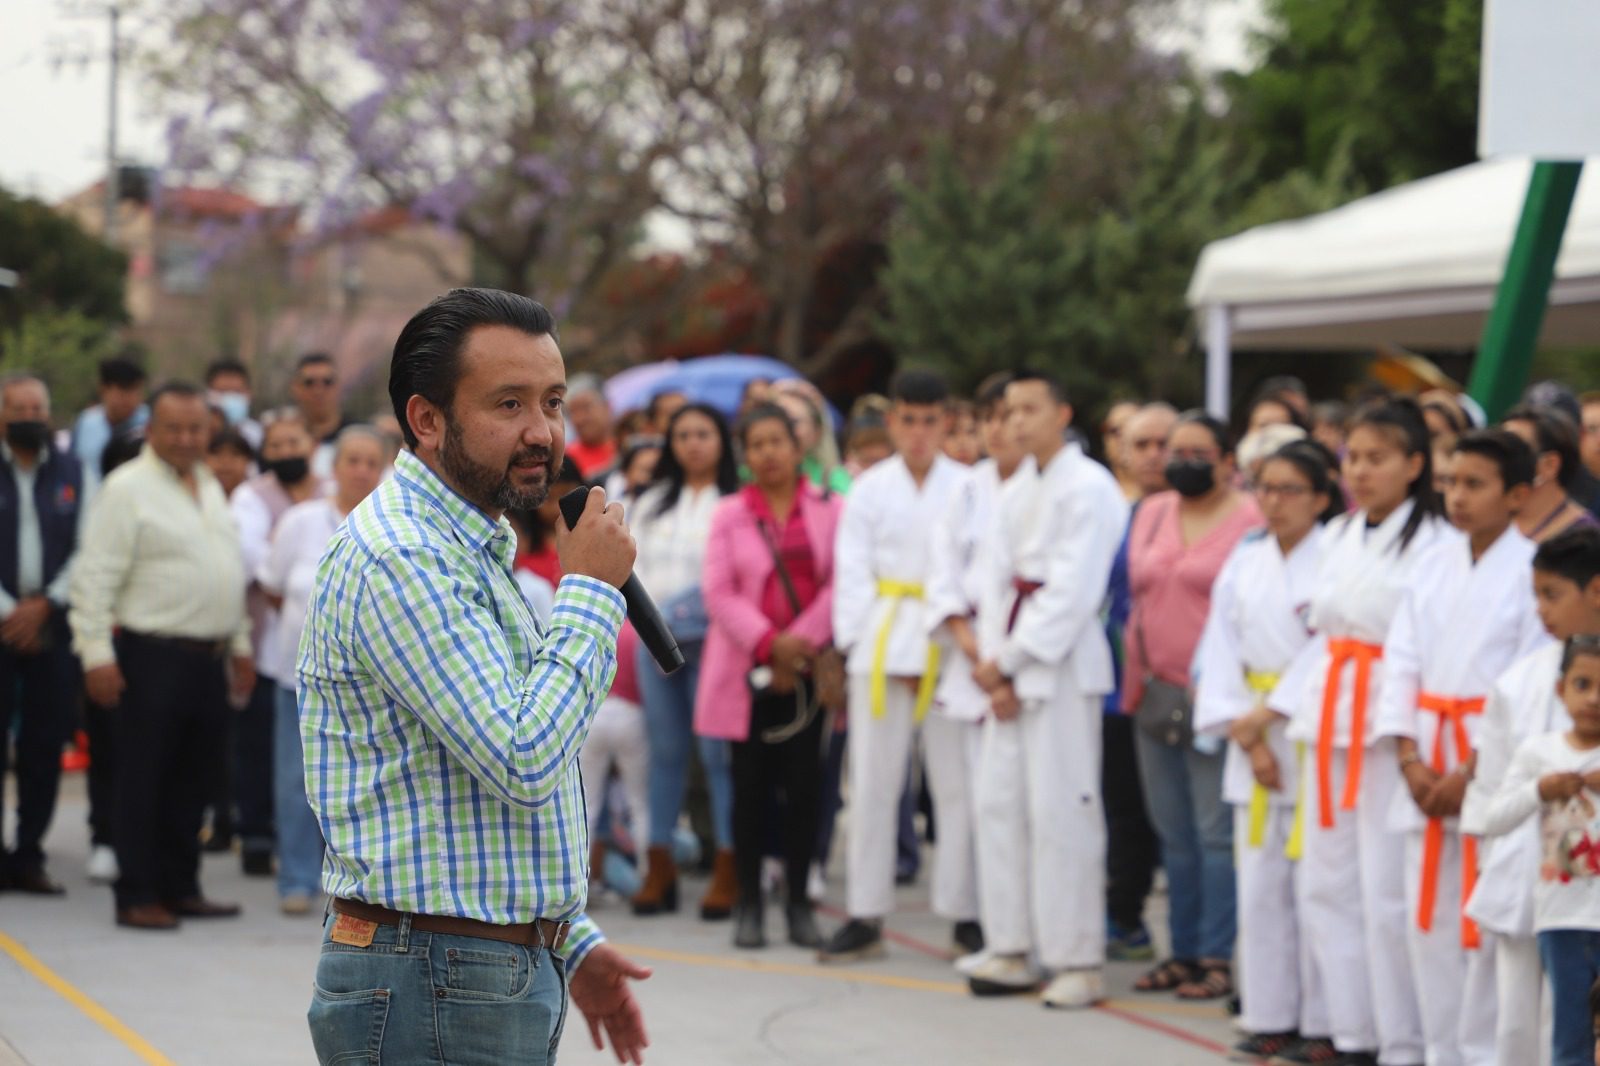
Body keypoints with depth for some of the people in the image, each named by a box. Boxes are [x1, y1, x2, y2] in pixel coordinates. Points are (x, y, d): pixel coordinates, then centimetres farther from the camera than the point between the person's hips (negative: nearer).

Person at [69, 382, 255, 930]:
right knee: (144, 782, -3)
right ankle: (137, 896, 1)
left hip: (209, 658, 7)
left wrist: (241, 644, 22)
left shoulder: (210, 487, 16)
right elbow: (95, 577, -12)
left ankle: (180, 887, 19)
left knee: (190, 782, 11)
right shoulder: (127, 489, -8)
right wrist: (96, 653, -18)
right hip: (154, 657, -7)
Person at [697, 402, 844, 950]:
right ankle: (749, 902, 7)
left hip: (807, 666, 0)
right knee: (751, 784, 1)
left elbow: (839, 583, -2)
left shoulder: (829, 510, 5)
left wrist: (800, 645, -11)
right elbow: (718, 592, -2)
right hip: (748, 668, 0)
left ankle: (798, 901, 8)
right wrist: (768, 643, -14)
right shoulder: (729, 514, 6)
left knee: (803, 782, 0)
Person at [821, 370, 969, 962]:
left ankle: (965, 913, 9)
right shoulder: (870, 489, 8)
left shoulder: (969, 489, 3)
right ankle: (865, 917, 10)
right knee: (872, 780, 3)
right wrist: (857, 641, -5)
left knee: (956, 780, 0)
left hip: (951, 645, -1)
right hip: (882, 645, 1)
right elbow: (853, 570, 7)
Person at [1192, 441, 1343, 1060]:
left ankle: (1322, 1022, 0)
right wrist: (1245, 735, -3)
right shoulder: (1245, 562, 11)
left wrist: (1269, 714, -11)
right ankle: (1271, 1016, 15)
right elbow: (1223, 650, 7)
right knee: (1260, 884, 7)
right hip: (1253, 737, 5)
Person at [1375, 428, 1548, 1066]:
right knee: (1429, 916, 9)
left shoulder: (1532, 571, -8)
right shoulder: (1434, 567, 11)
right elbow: (1402, 661, 9)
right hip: (1428, 765, 6)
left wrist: (1471, 774, -13)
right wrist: (1410, 760, -3)